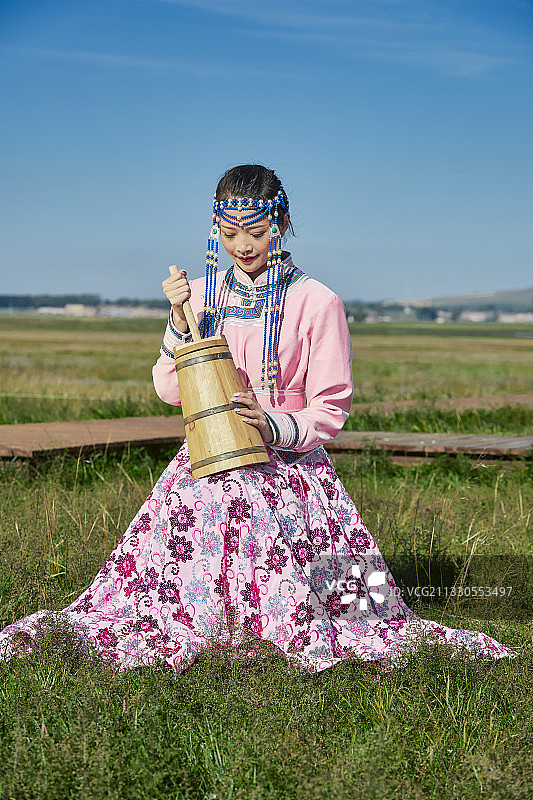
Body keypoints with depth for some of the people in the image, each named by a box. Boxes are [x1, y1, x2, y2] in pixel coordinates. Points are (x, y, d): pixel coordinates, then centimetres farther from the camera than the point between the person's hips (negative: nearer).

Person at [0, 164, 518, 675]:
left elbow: (331, 408, -3)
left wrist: (277, 427, -21)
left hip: (288, 466, -3)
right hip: (207, 469, 3)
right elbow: (170, 391, 7)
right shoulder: (200, 295, 8)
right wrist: (180, 323, -6)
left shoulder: (317, 302, -5)